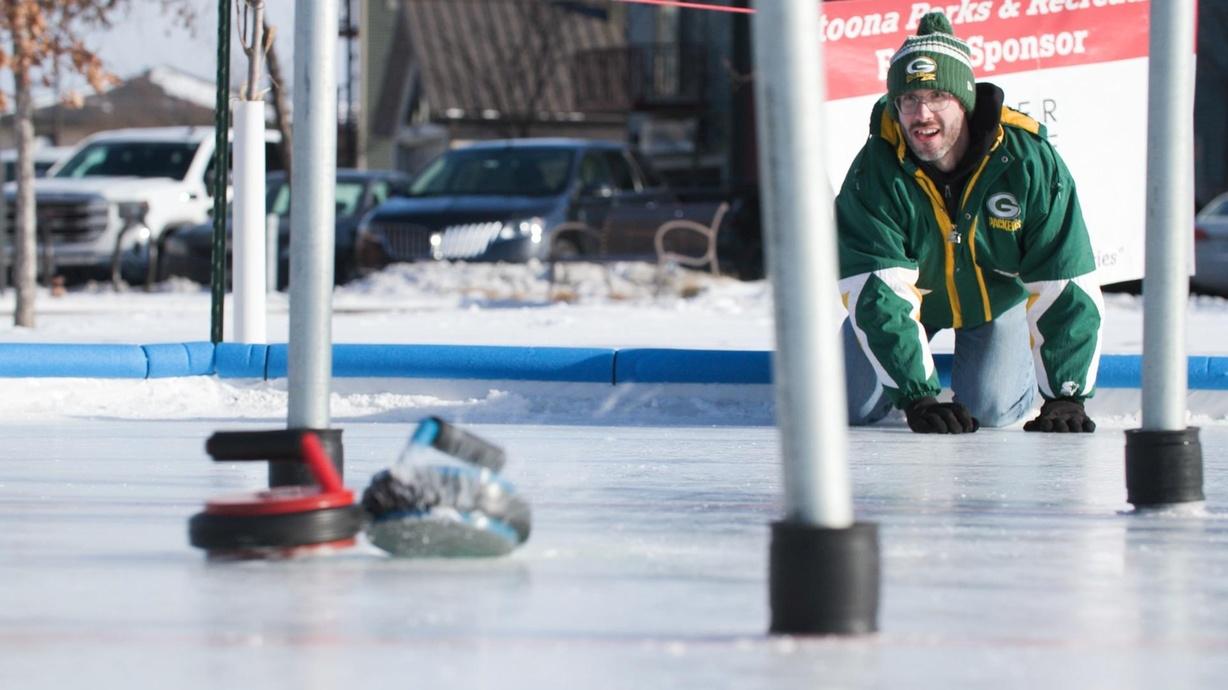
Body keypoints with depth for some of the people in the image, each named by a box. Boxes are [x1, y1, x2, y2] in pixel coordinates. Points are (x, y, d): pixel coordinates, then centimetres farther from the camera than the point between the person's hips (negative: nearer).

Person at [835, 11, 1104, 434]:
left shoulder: (1028, 161, -33)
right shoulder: (875, 173, -34)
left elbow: (1065, 285, -30)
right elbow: (879, 293, -35)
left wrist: (1065, 396, -33)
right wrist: (919, 397, -44)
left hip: (997, 294, 0)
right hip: (910, 294, 0)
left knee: (991, 411, -14)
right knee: (853, 407, -9)